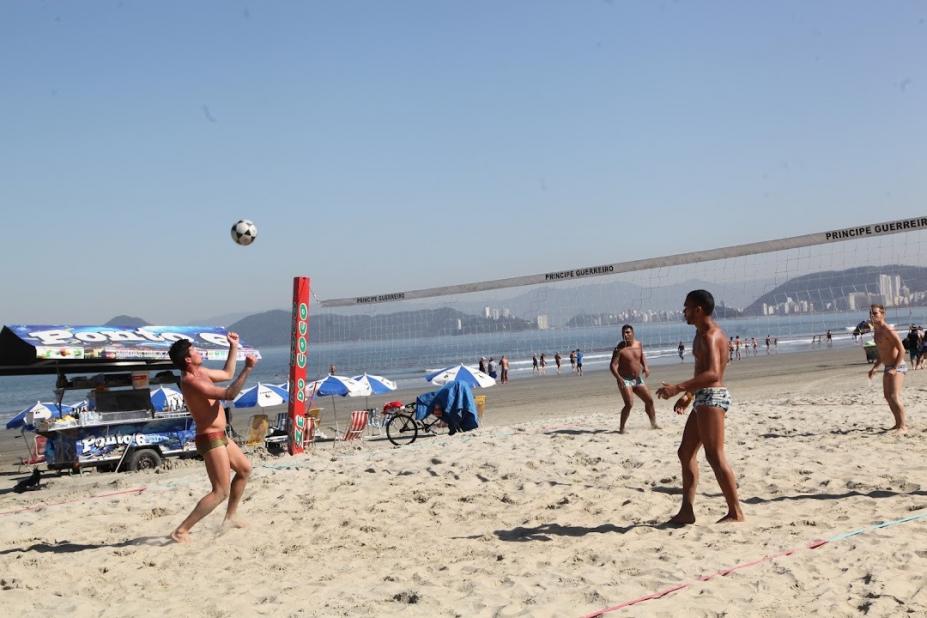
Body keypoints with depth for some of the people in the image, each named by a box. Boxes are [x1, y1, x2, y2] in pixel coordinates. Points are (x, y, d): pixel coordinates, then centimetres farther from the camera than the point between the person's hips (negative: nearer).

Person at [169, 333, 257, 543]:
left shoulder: (200, 372, 7)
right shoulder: (191, 382, -23)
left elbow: (227, 374, 24)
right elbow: (229, 394, -30)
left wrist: (234, 347, 20)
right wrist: (247, 369, -27)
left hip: (220, 436, 10)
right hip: (210, 439, -10)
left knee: (245, 469, 25)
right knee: (221, 492, -11)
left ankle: (230, 517, 32)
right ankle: (181, 531, -9)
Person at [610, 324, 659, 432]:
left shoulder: (639, 344, 2)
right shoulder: (620, 348, -15)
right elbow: (613, 365, -20)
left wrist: (645, 367, 1)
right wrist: (618, 377, -36)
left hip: (638, 379, 6)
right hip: (625, 380, -6)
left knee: (649, 400, 8)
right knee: (629, 404, -20)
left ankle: (654, 424, 24)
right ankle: (621, 428, -8)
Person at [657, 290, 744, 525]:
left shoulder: (710, 335, -15)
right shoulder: (704, 333, 17)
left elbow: (713, 374, -28)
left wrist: (679, 388, -31)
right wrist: (688, 395, 27)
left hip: (712, 398, -11)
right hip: (704, 399, 11)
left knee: (715, 456, -8)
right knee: (686, 453, 11)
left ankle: (735, 512, -1)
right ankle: (686, 511, 14)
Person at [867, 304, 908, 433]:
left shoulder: (887, 330, -17)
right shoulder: (876, 331, 11)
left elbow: (902, 350, -21)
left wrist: (895, 368, -25)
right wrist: (874, 368, 14)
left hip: (898, 367, -10)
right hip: (888, 367, 10)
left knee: (895, 396, -18)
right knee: (887, 396, 17)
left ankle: (903, 426, -13)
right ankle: (899, 423, 29)